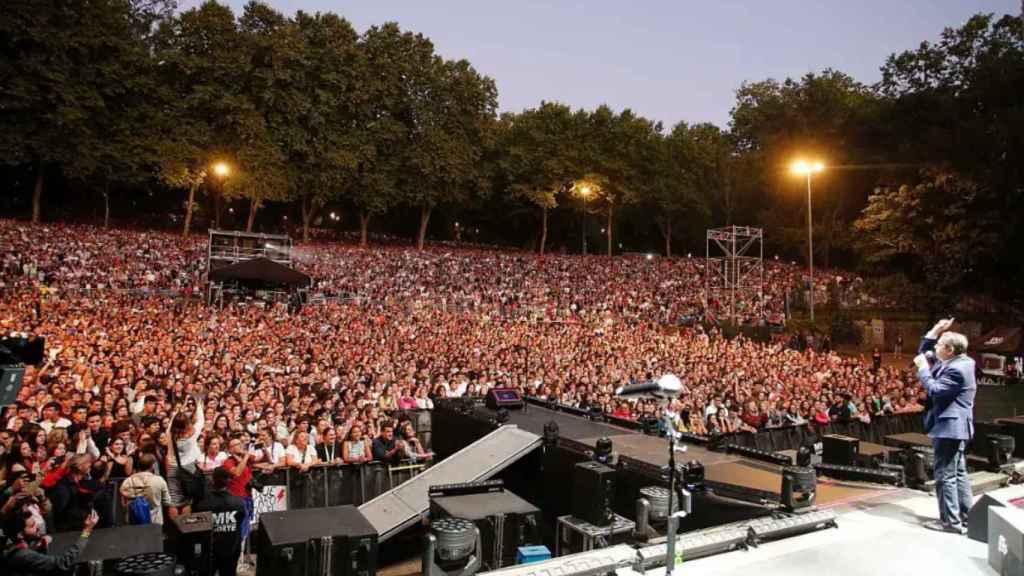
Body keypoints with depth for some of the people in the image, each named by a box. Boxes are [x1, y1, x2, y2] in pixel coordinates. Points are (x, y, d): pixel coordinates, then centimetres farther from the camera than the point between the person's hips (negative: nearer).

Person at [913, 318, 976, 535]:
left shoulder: (956, 369, -20)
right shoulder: (953, 363, 12)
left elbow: (934, 390, -24)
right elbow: (924, 354, 20)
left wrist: (923, 368, -14)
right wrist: (935, 331, 9)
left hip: (949, 427, -11)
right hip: (954, 427, 11)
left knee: (945, 475, -5)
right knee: (958, 473, 16)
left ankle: (951, 521, 1)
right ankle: (966, 518, 24)